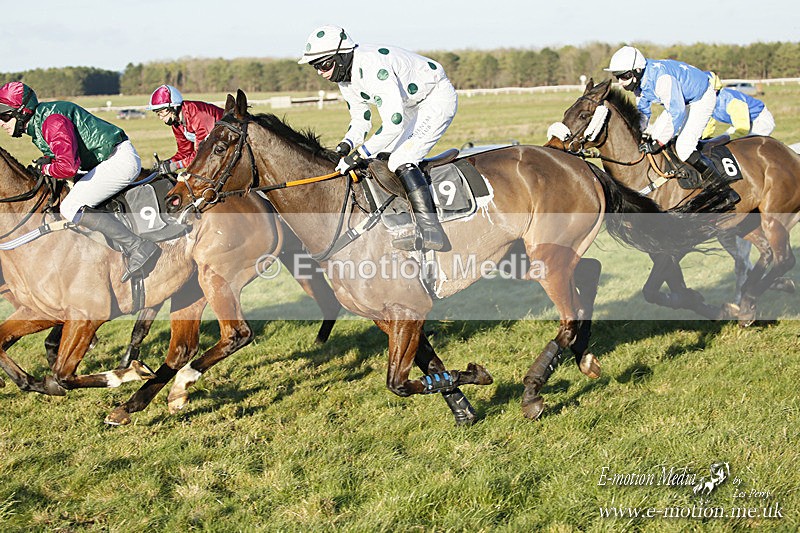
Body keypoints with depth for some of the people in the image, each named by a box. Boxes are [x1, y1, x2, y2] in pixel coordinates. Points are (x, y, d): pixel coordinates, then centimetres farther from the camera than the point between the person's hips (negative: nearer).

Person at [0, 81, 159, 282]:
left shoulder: (52, 121, -20)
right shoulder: (37, 126, 13)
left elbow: (68, 166, -31)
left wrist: (45, 169, -11)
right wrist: (45, 161, 3)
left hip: (120, 158, -11)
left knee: (71, 209, -19)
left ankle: (138, 247, -23)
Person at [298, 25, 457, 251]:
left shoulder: (372, 67, -34)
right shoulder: (345, 78, -3)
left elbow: (393, 122, -39)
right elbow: (360, 119, 7)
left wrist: (360, 154, -35)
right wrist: (345, 146, -14)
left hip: (438, 98, -10)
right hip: (410, 105, 10)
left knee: (401, 160, -23)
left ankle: (430, 228, -26)